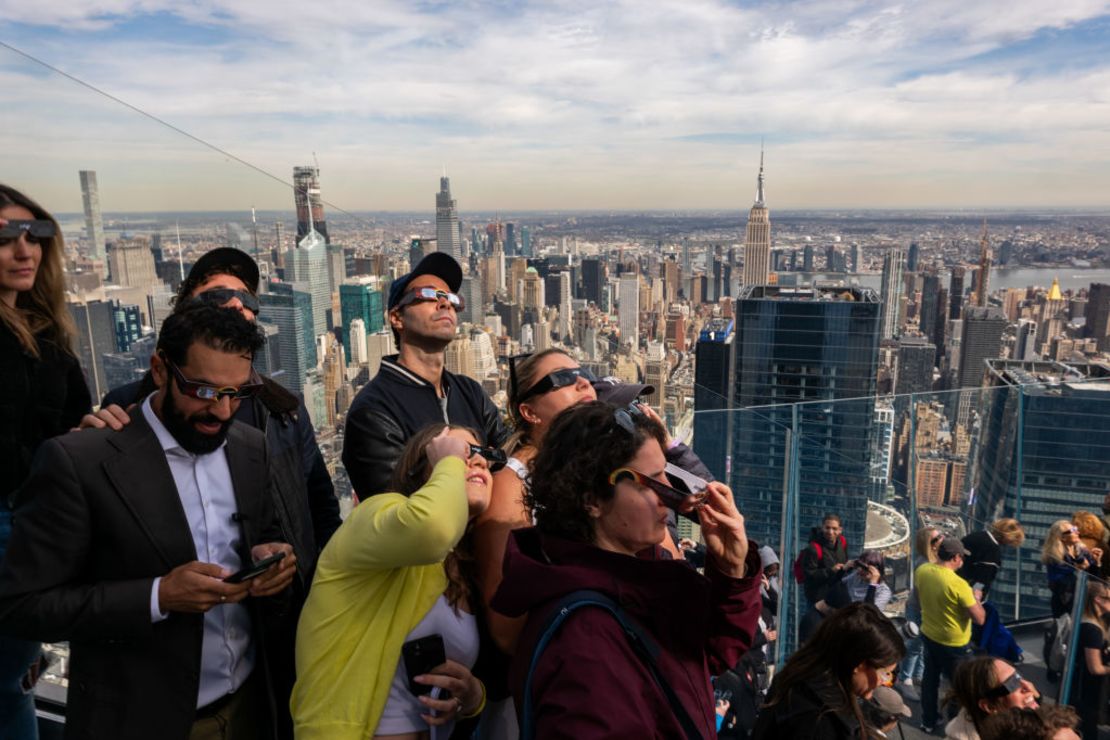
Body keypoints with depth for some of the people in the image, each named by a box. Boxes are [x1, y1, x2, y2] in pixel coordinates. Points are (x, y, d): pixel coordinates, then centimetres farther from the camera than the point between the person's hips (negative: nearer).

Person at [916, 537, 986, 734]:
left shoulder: (921, 571, -10)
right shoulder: (958, 584, -30)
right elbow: (980, 618, -21)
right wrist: (975, 598, -5)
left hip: (928, 635, 6)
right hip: (954, 643, -6)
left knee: (930, 678, 22)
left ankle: (928, 720, 37)